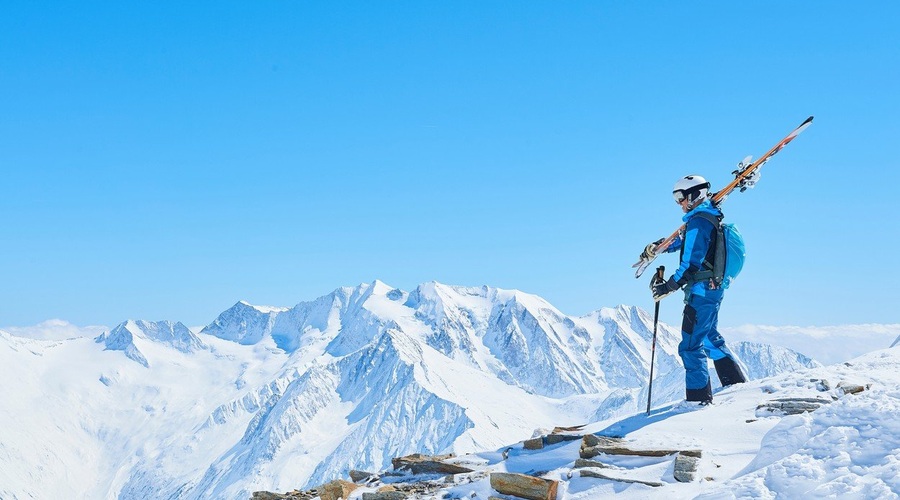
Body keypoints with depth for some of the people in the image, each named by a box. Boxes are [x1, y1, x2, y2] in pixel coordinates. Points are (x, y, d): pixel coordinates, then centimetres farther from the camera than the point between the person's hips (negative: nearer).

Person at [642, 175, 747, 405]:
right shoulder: (712, 218, 14)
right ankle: (735, 382, 29)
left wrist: (668, 286, -16)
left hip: (701, 290, -10)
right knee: (709, 338, 23)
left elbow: (691, 264, -23)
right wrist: (657, 246, 37)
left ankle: (699, 397, -6)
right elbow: (685, 241, 33)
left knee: (691, 345, -7)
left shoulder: (698, 222, -17)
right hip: (713, 289, 10)